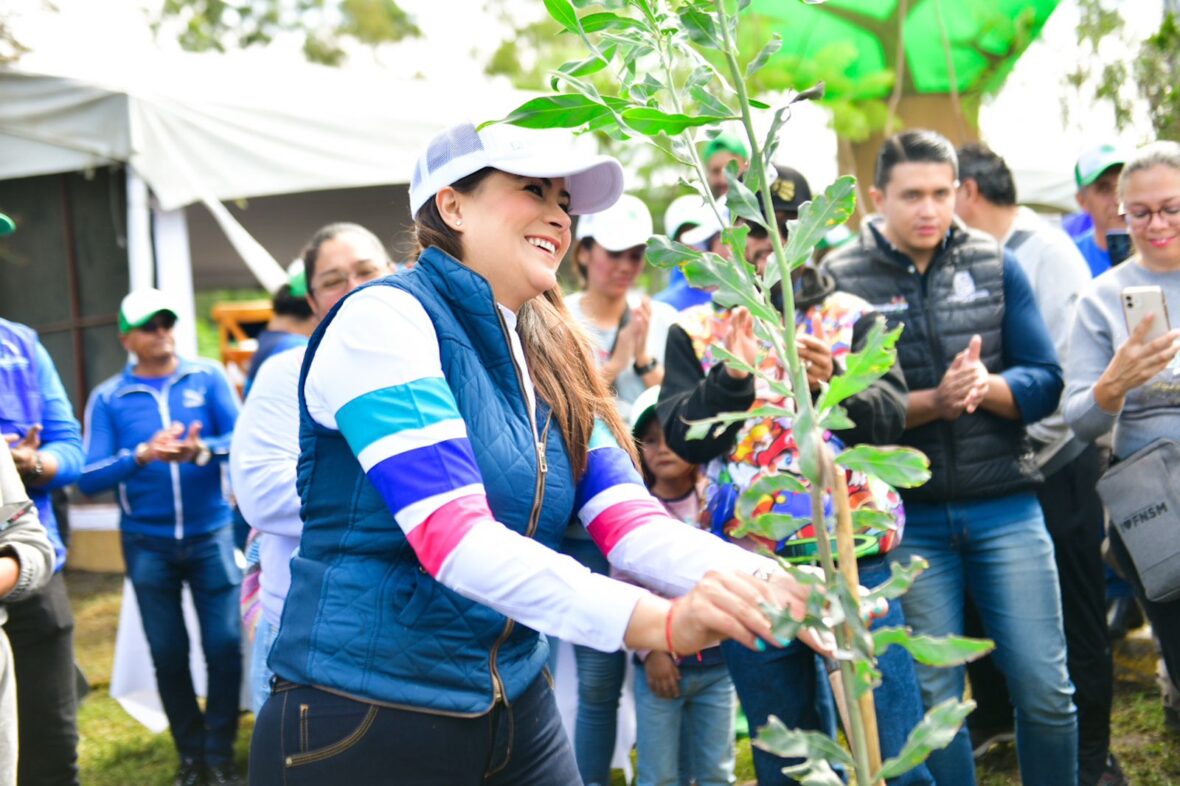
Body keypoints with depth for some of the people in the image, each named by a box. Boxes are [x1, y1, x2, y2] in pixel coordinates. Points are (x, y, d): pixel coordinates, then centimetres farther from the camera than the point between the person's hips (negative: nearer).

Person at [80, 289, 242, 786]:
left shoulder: (208, 378, 1)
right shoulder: (107, 398, 0)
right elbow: (89, 478, -8)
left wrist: (201, 451, -31)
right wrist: (142, 455, -24)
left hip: (211, 533, 0)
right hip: (147, 543, 1)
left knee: (224, 644, -4)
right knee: (168, 653, 8)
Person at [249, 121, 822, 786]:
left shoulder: (550, 363, 9)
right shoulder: (385, 319, -13)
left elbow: (629, 522, -4)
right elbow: (452, 536, -25)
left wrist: (764, 583, -23)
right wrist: (655, 620, -36)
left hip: (517, 717, 7)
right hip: (362, 726, -6)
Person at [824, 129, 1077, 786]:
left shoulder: (995, 264, 5)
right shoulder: (839, 279, -3)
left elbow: (1045, 381, 1)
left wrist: (987, 386, -19)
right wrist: (934, 402, -21)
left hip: (1004, 503, 2)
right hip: (906, 515, -2)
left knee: (1046, 689, 6)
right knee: (933, 699, 8)